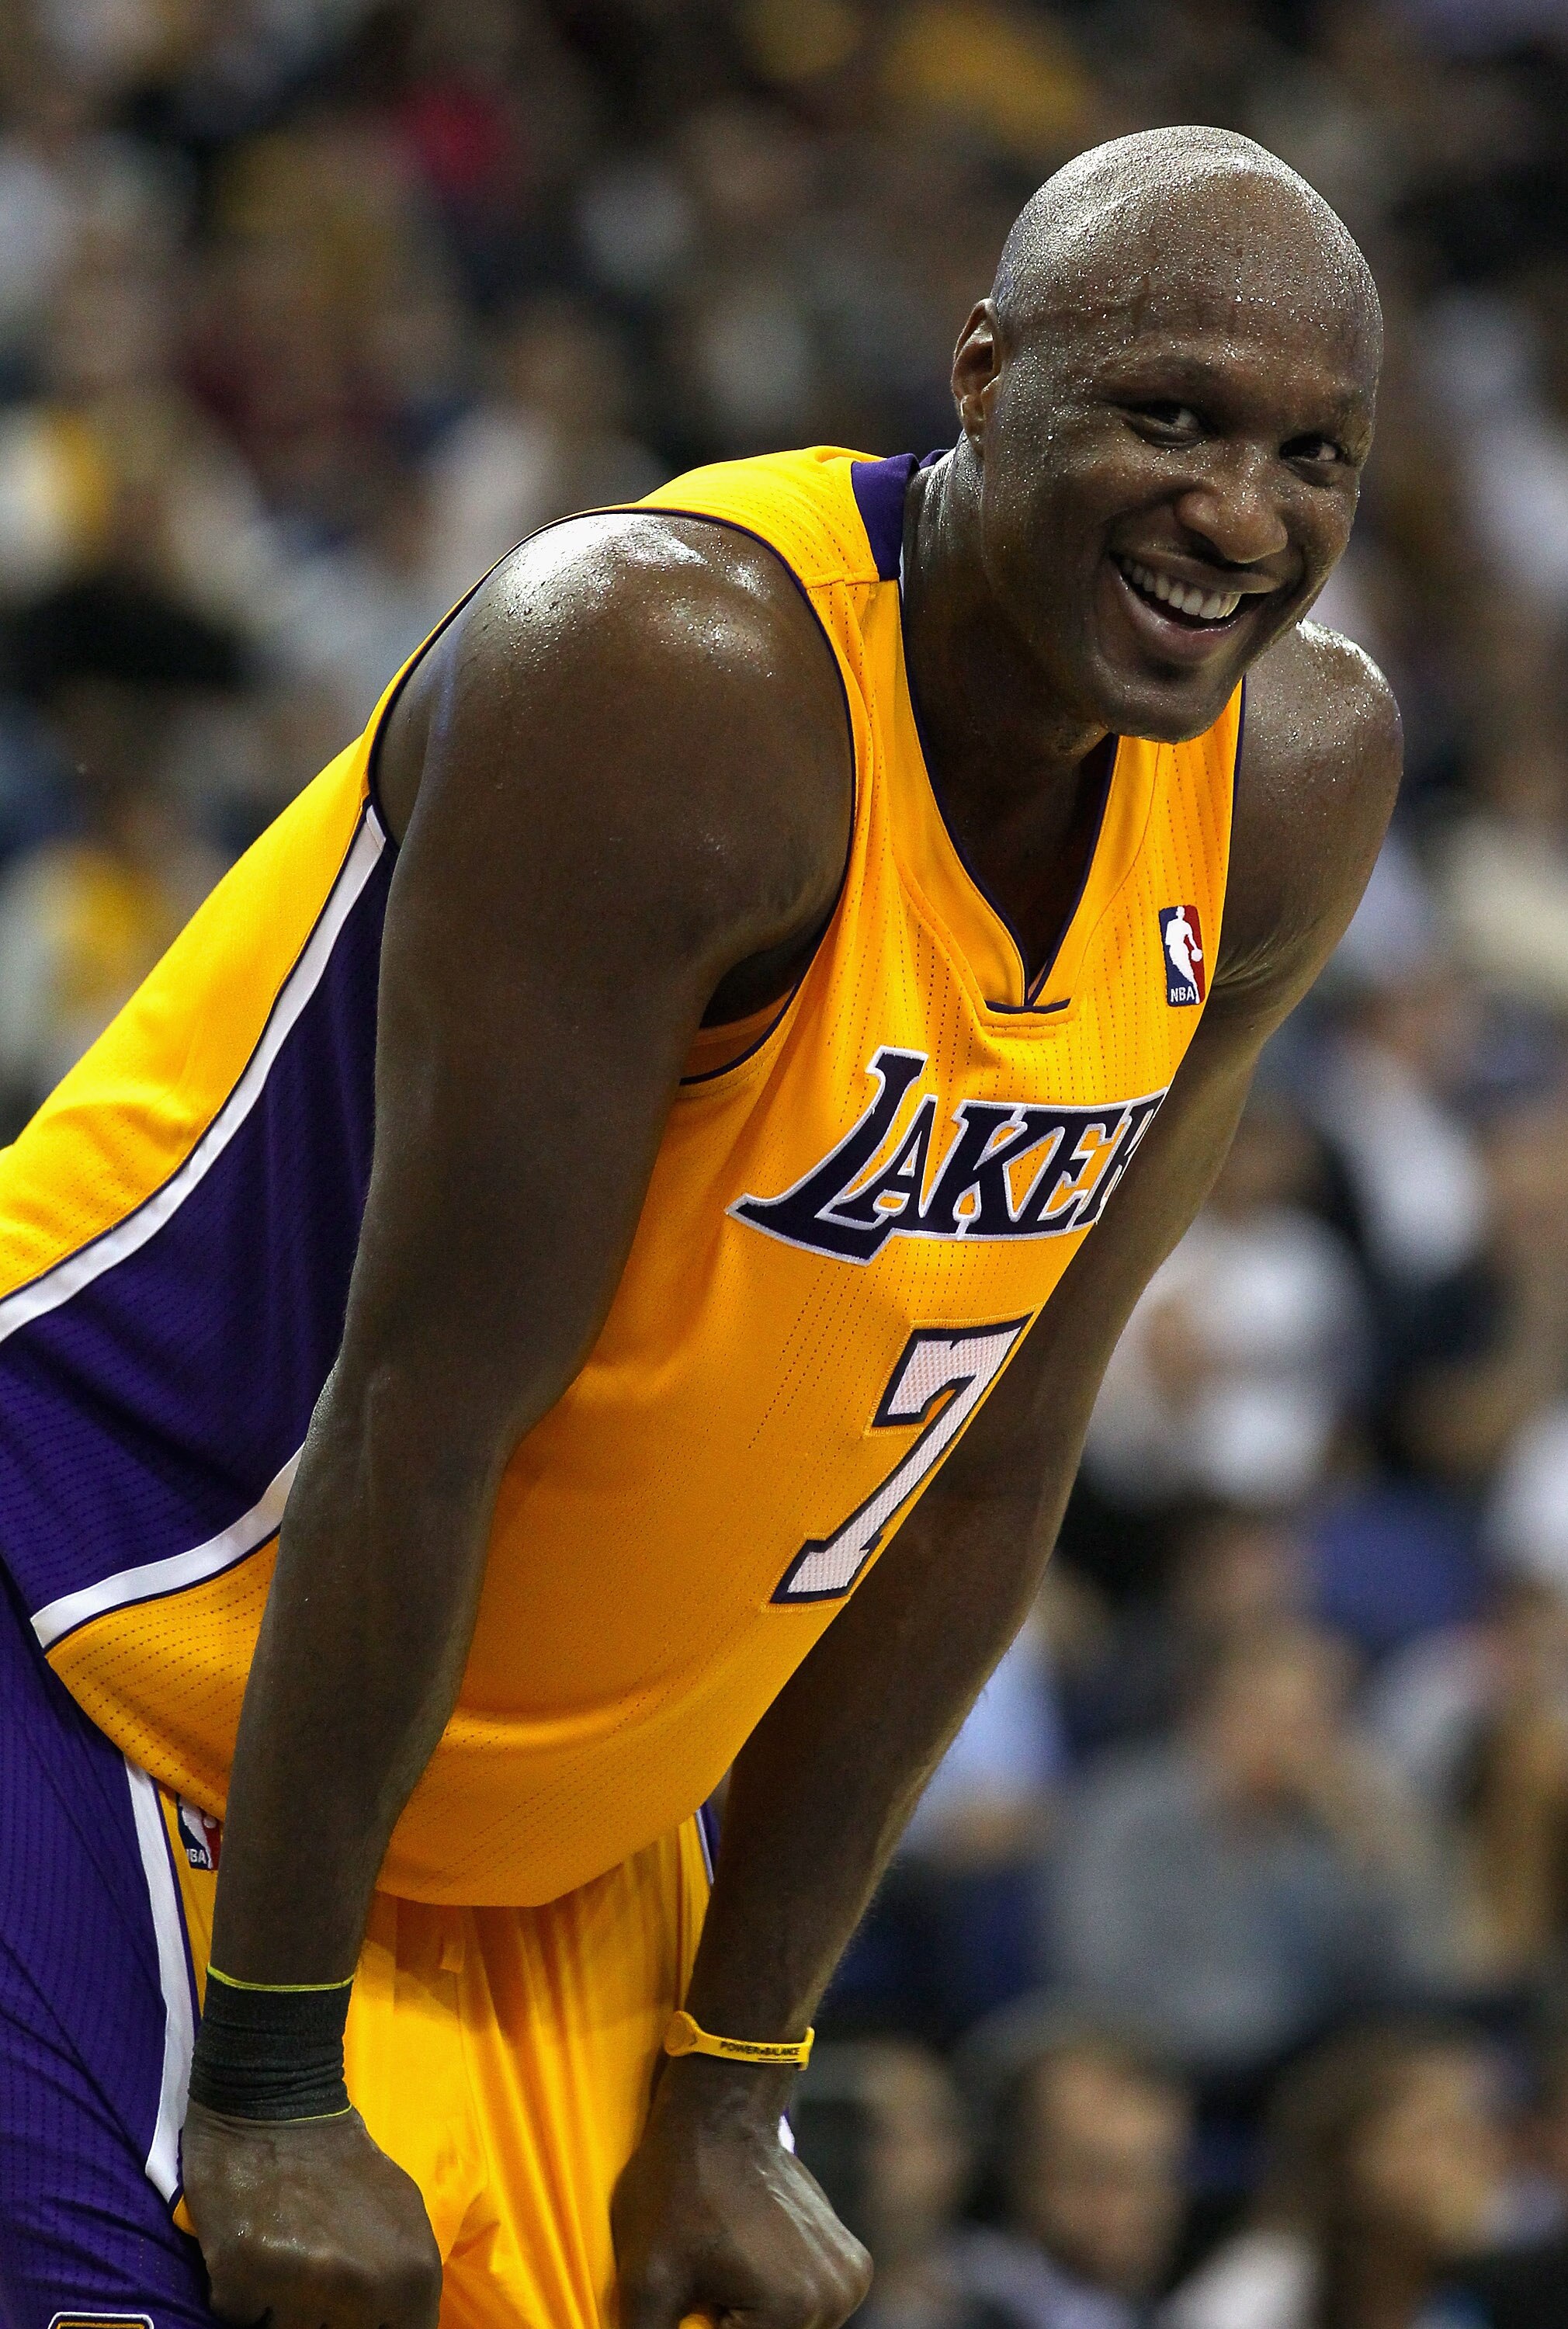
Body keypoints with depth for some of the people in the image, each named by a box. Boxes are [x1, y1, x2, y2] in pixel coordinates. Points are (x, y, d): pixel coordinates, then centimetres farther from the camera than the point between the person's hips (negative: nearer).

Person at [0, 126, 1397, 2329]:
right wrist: (273, 2084, -21)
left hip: (564, 1815, 7)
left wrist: (728, 2093, 3)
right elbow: (427, 1407, -24)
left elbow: (994, 1461, 1)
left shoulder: (1294, 780, -5)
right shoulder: (672, 670, -27)